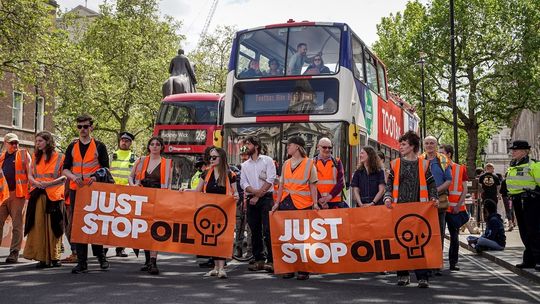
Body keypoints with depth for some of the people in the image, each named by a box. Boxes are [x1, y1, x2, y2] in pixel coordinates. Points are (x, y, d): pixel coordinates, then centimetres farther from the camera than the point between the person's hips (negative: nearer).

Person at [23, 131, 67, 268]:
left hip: (54, 195, -3)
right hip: (38, 195, 3)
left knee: (53, 226, -1)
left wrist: (49, 183, -17)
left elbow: (64, 176, -4)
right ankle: (42, 257, -2)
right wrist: (36, 183, -8)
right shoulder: (36, 157, 16)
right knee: (39, 225, -3)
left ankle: (54, 257, 5)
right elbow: (30, 175, 13)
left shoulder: (59, 157, 2)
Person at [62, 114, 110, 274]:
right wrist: (73, 176, -11)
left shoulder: (99, 146, 4)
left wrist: (96, 176, -19)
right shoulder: (72, 147, 12)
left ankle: (100, 256, 17)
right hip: (75, 189, 3)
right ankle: (82, 262, 4)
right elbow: (65, 169, 10)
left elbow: (105, 168, 1)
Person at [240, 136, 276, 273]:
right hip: (251, 199, 5)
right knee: (255, 231, 5)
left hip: (266, 198, -5)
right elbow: (243, 183, 5)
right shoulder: (245, 165, 16)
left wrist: (258, 195, -10)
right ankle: (259, 260, 11)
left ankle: (271, 260, -10)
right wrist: (254, 191, -14)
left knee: (268, 230, -11)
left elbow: (270, 180, -6)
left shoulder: (267, 160, 3)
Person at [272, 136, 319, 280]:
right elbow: (282, 185, 14)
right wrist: (277, 202, 6)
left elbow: (313, 186, -1)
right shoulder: (286, 164, 13)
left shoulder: (309, 164, 0)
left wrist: (315, 203, -10)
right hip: (286, 202, 5)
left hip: (303, 204, -4)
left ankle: (303, 270, 7)